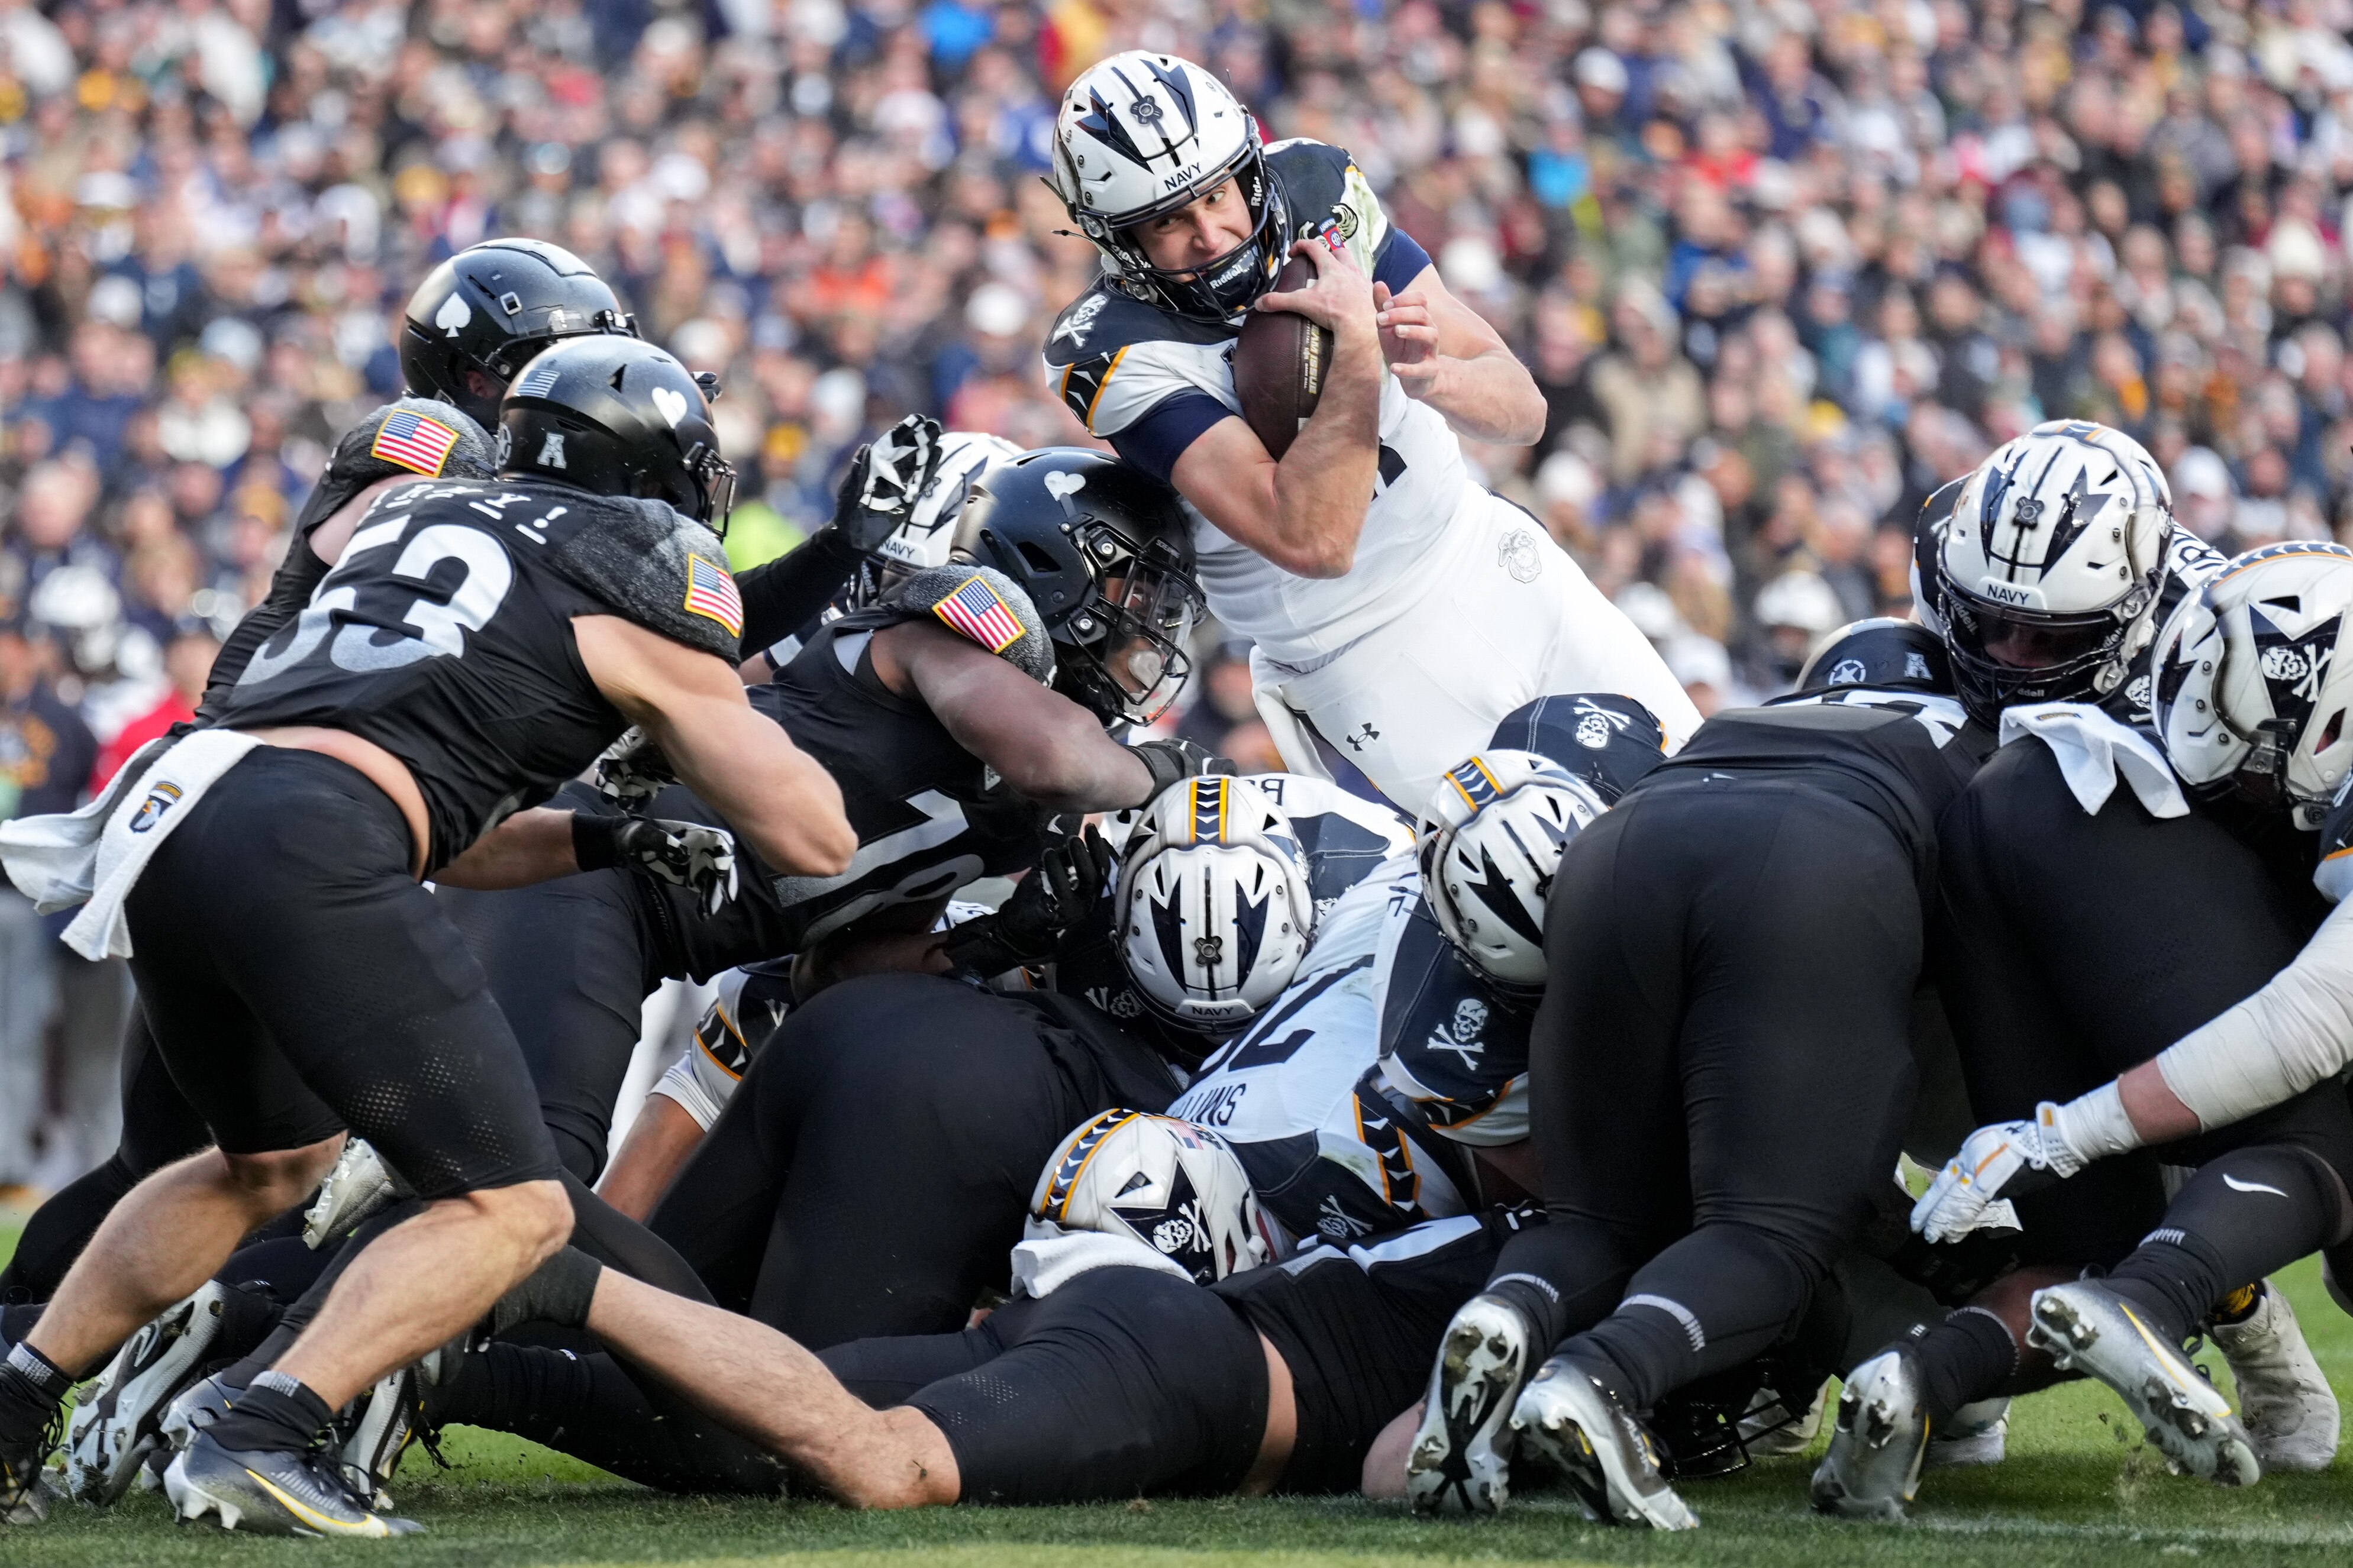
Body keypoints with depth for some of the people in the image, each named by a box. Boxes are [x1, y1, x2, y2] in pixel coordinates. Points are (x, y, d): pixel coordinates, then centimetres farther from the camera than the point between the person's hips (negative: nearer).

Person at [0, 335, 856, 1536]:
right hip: (309, 845, -7)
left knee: (271, 1161, 30)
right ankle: (261, 1440, -19)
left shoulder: (409, 508, 28)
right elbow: (816, 841, 13)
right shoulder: (645, 605, 12)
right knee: (513, 1210, -1)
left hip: (166, 826, 7)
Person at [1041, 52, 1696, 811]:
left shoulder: (1316, 195, -8)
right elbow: (1314, 542, -33)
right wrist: (1358, 341, -33)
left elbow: (1522, 408, -7)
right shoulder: (1120, 354, -24)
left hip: (1500, 568, 5)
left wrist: (1431, 377, -29)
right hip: (1374, 657, -5)